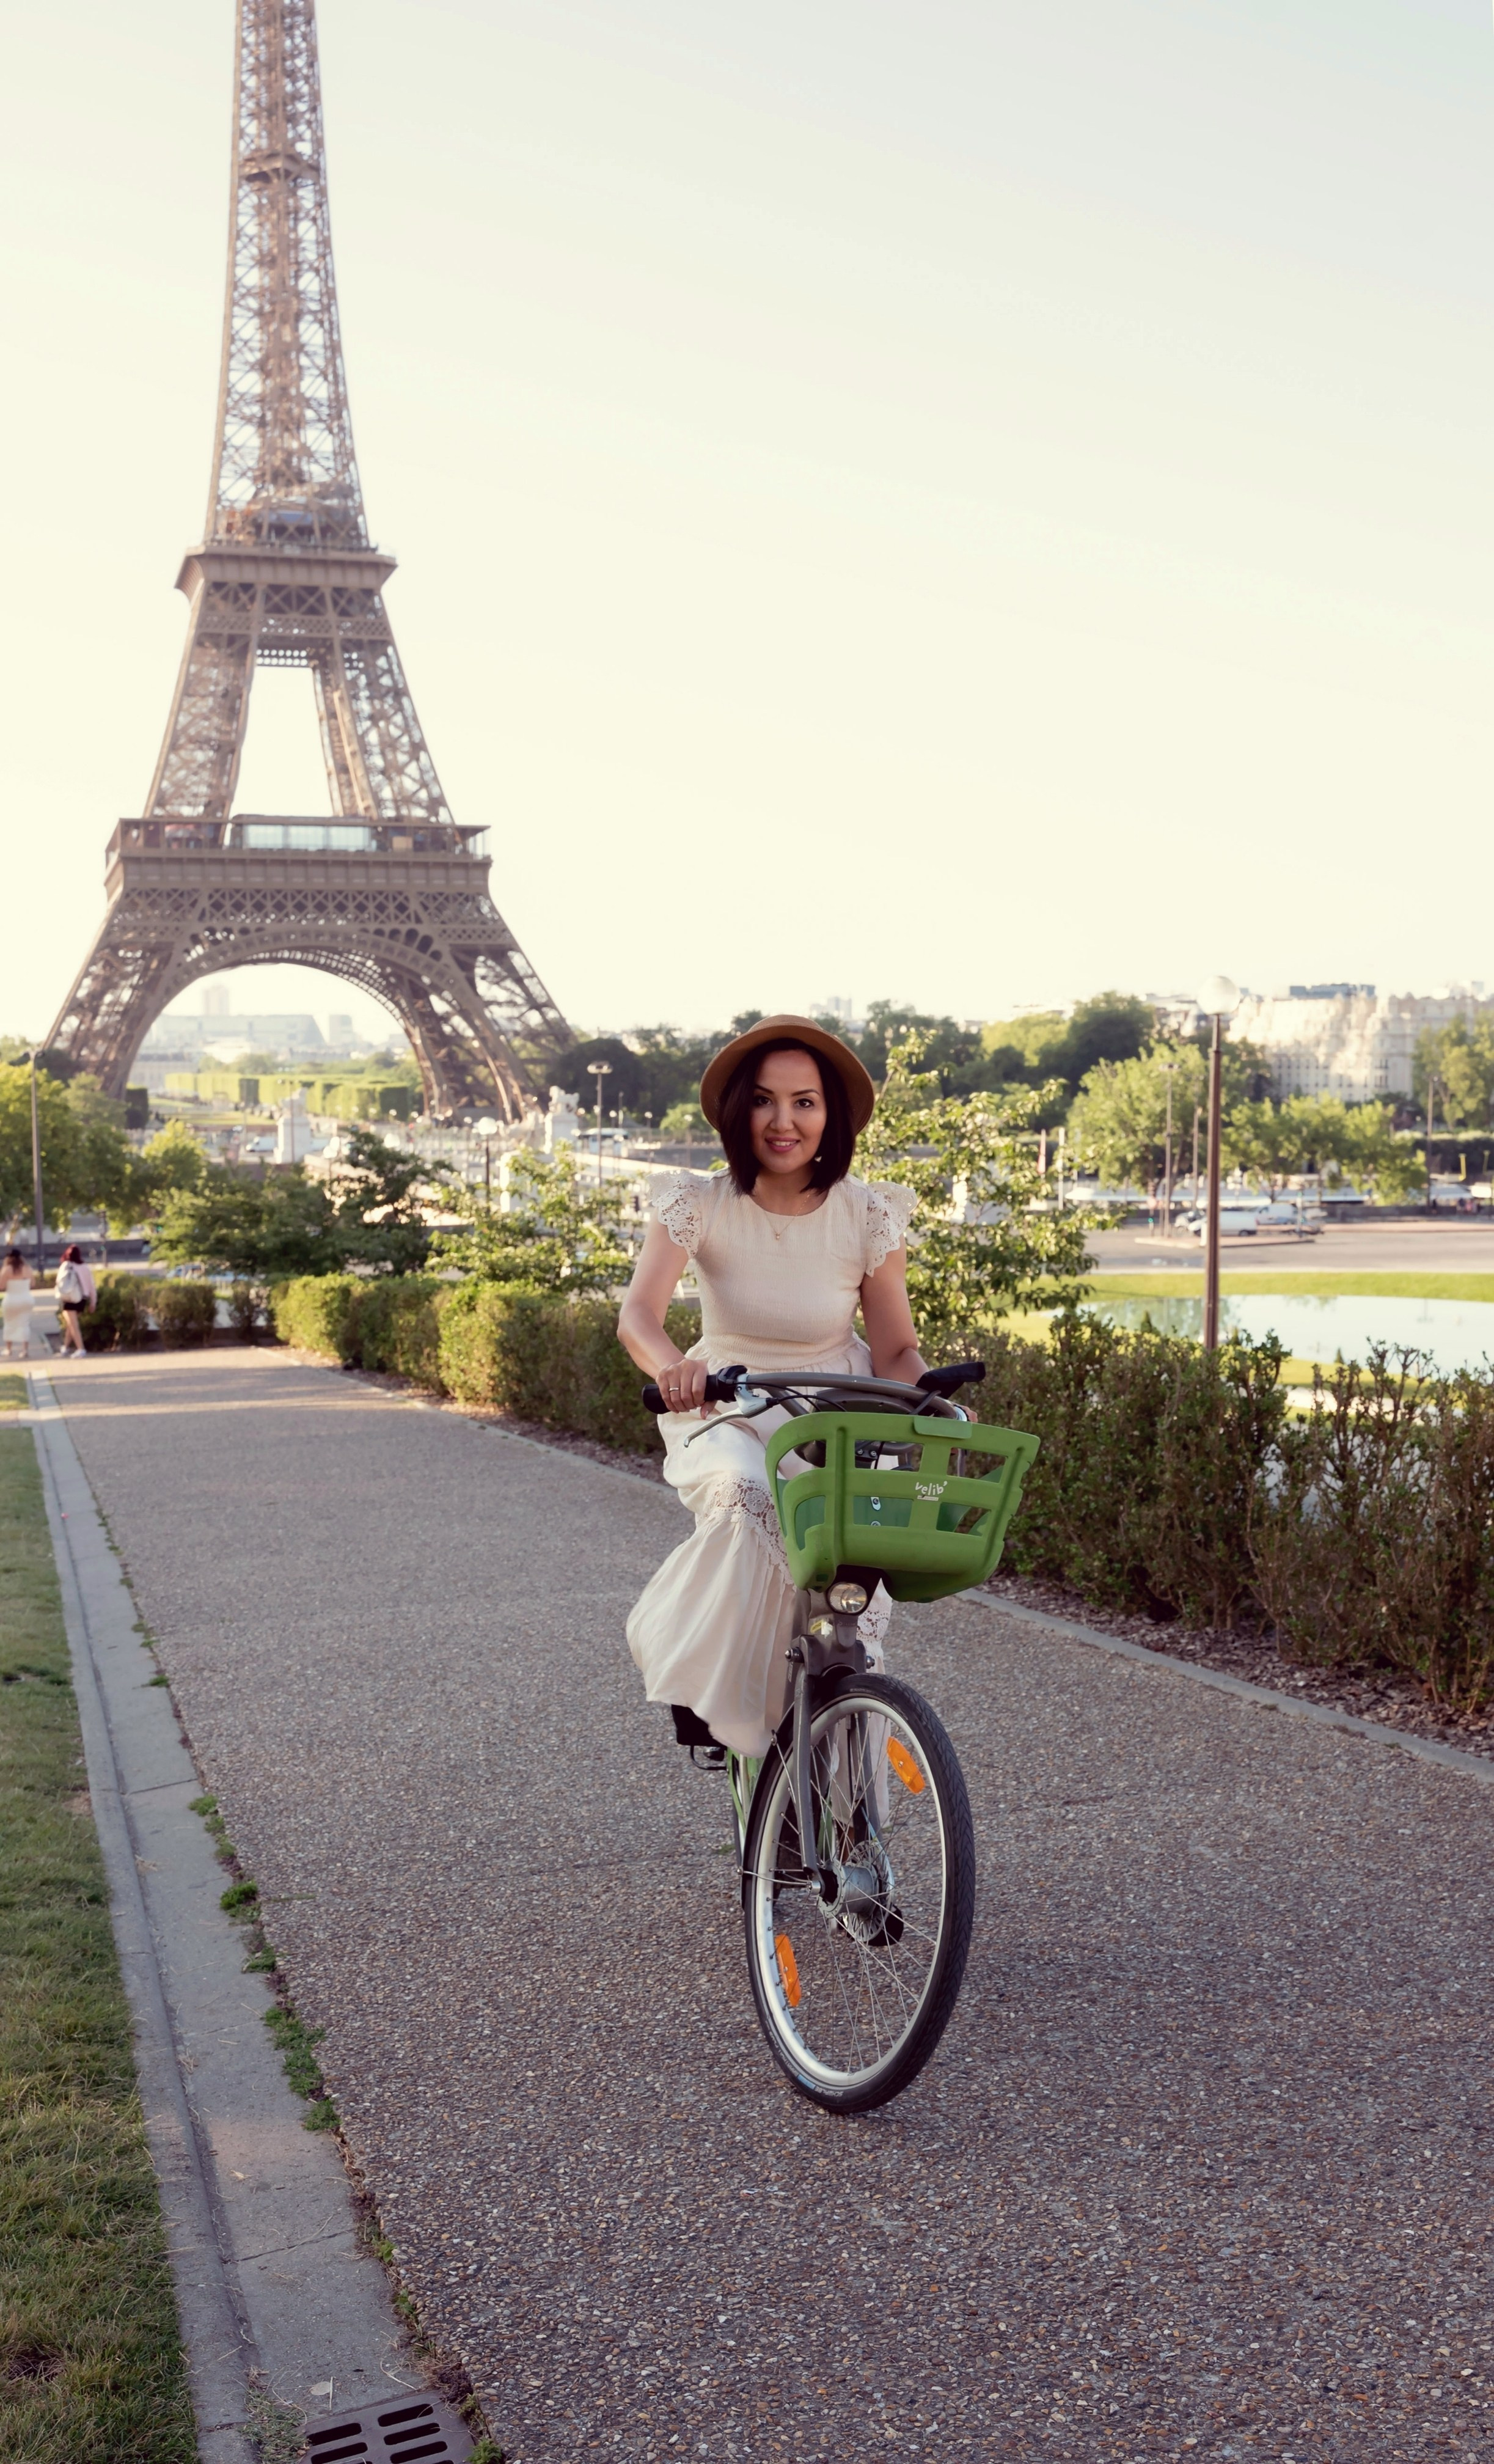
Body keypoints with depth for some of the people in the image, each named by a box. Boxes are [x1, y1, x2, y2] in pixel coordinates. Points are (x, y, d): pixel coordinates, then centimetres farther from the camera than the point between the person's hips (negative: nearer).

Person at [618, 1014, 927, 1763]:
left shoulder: (868, 1215, -9)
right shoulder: (699, 1203, -12)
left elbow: (896, 1350, -5)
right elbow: (637, 1314, -26)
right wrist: (672, 1366, -49)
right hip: (729, 1416, -1)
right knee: (748, 1499, -36)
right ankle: (707, 1685, -12)